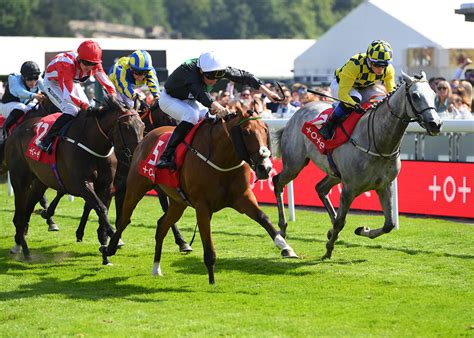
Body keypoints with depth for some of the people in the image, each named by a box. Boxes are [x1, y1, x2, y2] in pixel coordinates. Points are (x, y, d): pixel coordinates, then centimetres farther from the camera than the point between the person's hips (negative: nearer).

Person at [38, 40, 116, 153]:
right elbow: (67, 95, -45)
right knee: (71, 111, -25)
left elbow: (107, 82, -19)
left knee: (87, 111, -4)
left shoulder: (95, 64, -24)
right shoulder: (67, 64, -42)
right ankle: (46, 142, -23)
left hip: (72, 82, 7)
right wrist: (84, 105, -57)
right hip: (53, 83, -7)